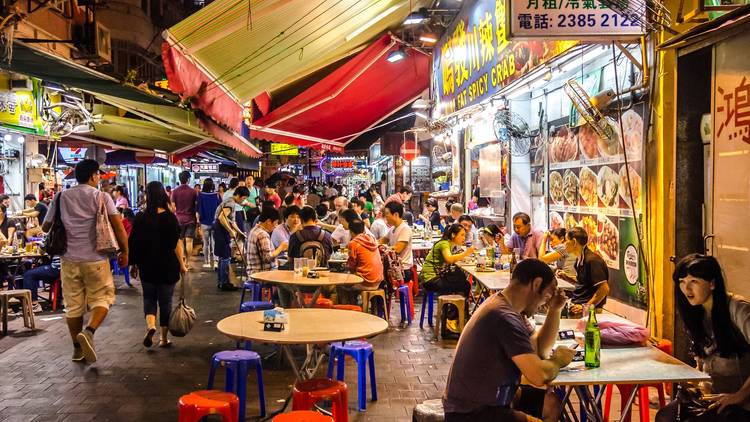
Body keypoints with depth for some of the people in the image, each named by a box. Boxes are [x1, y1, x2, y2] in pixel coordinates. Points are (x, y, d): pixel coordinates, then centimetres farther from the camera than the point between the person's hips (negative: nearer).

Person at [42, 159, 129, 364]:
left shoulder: (60, 198, 7)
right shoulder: (101, 197, -3)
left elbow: (45, 227, 12)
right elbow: (118, 226, -10)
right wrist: (124, 251, -1)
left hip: (69, 259, 4)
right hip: (95, 258, -3)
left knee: (73, 305, 12)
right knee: (102, 298, 9)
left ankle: (78, 349, 19)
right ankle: (89, 331, -17)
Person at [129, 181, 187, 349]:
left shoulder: (140, 218, -5)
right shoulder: (170, 218, -10)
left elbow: (134, 243, 0)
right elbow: (176, 243, -10)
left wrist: (133, 264, 11)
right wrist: (182, 264, -1)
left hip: (147, 266, 1)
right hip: (168, 266, -1)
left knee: (149, 298, 18)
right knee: (165, 301, 11)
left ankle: (150, 324, -9)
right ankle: (164, 338, 18)